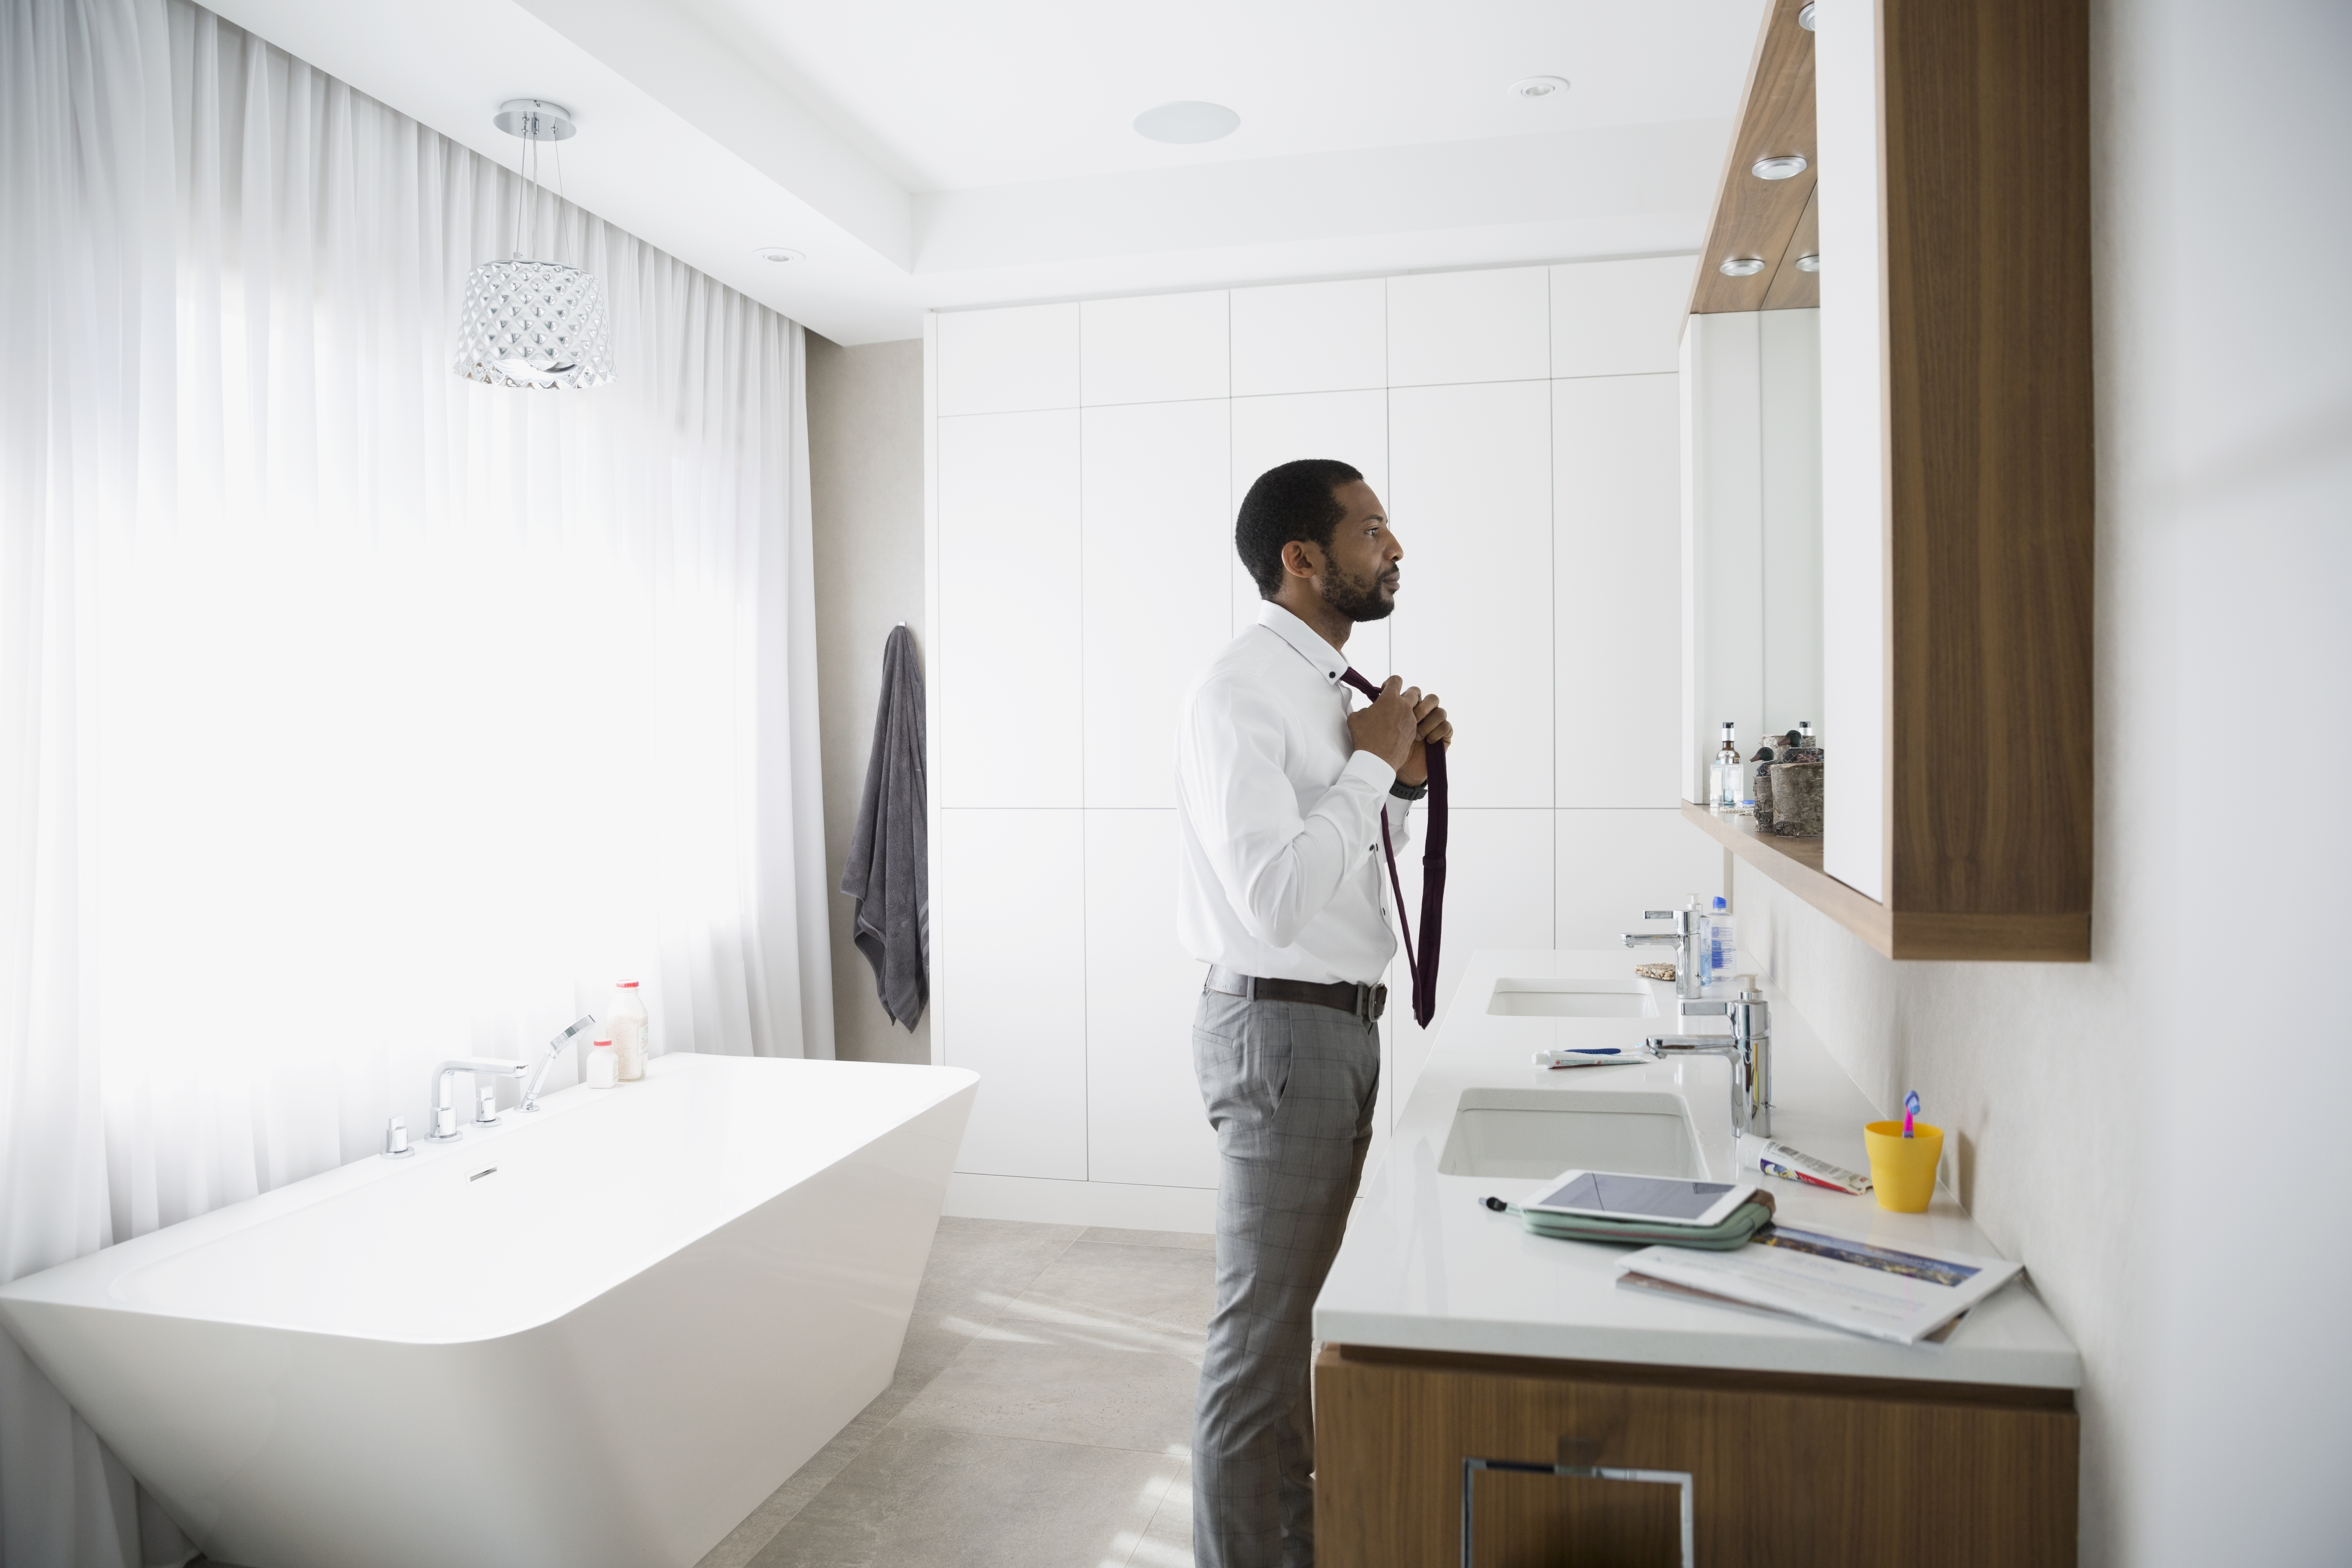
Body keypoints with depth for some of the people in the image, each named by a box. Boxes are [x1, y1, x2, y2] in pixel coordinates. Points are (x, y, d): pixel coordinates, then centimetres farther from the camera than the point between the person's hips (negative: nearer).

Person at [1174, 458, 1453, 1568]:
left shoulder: (1323, 684, 12)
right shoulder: (1242, 690, -18)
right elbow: (1276, 898, -27)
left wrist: (1403, 776, 2)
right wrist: (1370, 761, -18)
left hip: (1339, 1022, 10)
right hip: (1281, 1027, -10)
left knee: (1301, 1307, 22)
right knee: (1263, 1326, 2)